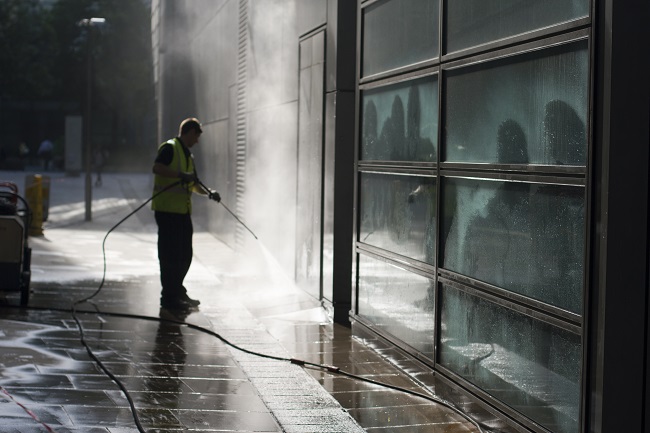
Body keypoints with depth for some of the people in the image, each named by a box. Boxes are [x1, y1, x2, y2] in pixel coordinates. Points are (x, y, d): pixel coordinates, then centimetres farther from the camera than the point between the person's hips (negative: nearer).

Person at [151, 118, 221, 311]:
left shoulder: (188, 155, 22)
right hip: (167, 210, -9)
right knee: (170, 255, -6)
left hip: (183, 211, 9)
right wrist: (181, 175, -27)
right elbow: (157, 168, -23)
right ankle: (169, 297, 0)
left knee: (185, 256, 15)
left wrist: (208, 193, 11)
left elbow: (193, 184, 28)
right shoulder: (170, 148, -7)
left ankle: (178, 292, 28)